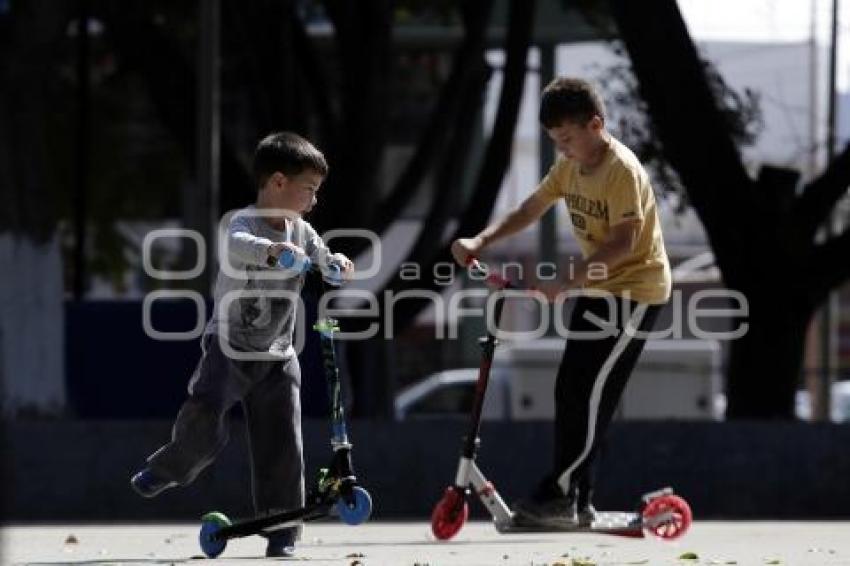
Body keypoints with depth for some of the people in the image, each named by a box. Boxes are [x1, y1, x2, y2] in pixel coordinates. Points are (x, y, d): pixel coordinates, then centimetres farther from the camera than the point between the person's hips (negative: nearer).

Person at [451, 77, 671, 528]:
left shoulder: (622, 170, -22)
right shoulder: (570, 165, 5)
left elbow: (623, 241, -28)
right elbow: (529, 210, 9)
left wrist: (568, 280, -32)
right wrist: (481, 241, -6)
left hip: (635, 291, -9)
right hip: (596, 288, 9)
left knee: (592, 392, -13)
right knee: (571, 390, 6)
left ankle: (558, 495, -13)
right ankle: (576, 501, 9)